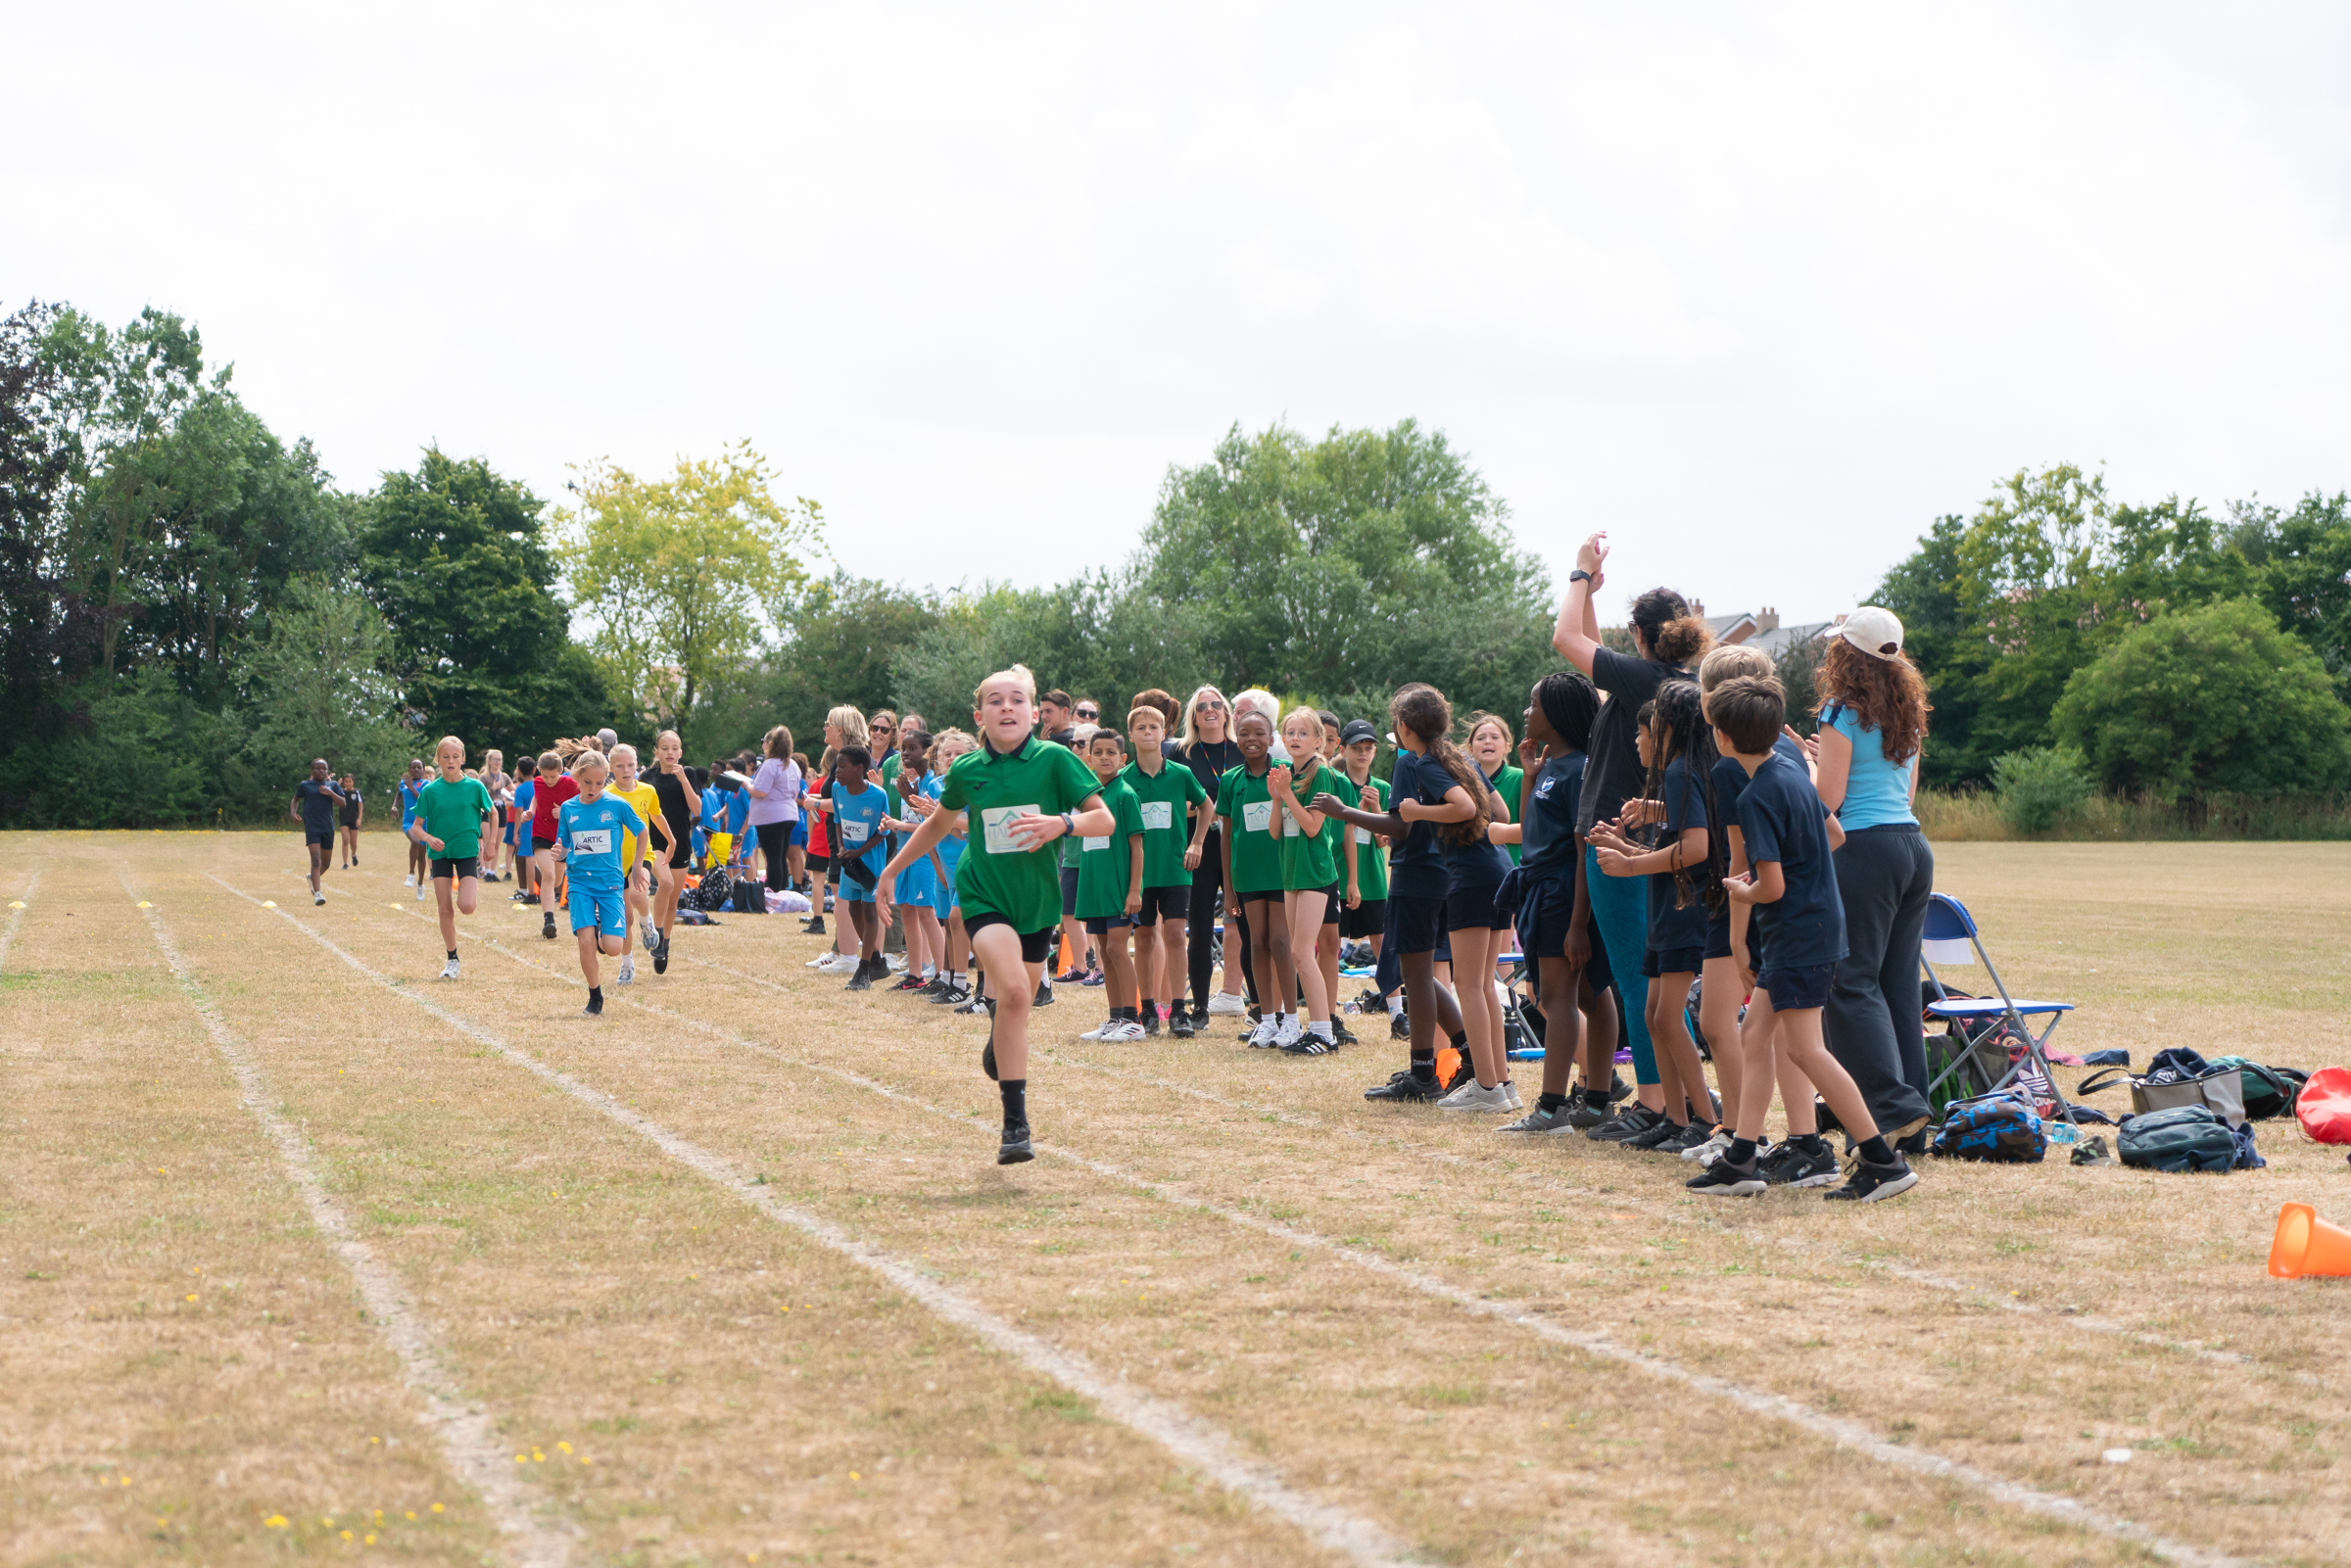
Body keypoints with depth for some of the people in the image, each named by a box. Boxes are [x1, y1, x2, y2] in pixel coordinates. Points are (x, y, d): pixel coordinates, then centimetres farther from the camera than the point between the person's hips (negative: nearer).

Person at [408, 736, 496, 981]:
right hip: (441, 853, 1)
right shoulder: (430, 791, -3)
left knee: (466, 906, -16)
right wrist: (429, 838, -20)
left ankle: (476, 881, 19)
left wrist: (491, 842, 5)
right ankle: (452, 960, 15)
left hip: (467, 850, -1)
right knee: (445, 909, 0)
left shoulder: (475, 787, -5)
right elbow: (416, 827, -1)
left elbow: (493, 813, 11)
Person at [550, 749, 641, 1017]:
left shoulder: (617, 806, -4)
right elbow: (563, 849, 10)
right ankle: (595, 998, 5)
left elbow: (643, 833, 8)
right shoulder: (567, 808, 3)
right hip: (580, 882, 1)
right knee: (585, 939, -14)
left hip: (610, 882, -1)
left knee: (614, 948, -11)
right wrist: (557, 854, -13)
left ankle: (601, 940, 28)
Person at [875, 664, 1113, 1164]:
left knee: (1018, 1005, 12)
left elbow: (1105, 819, -8)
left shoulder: (1054, 760, -6)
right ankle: (1015, 1123, -22)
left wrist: (1061, 823, -27)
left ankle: (997, 1050, 52)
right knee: (1012, 989, -24)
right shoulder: (966, 770, 0)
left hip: (1036, 897, 2)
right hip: (984, 893, -1)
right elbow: (938, 824, 19)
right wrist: (892, 869, 24)